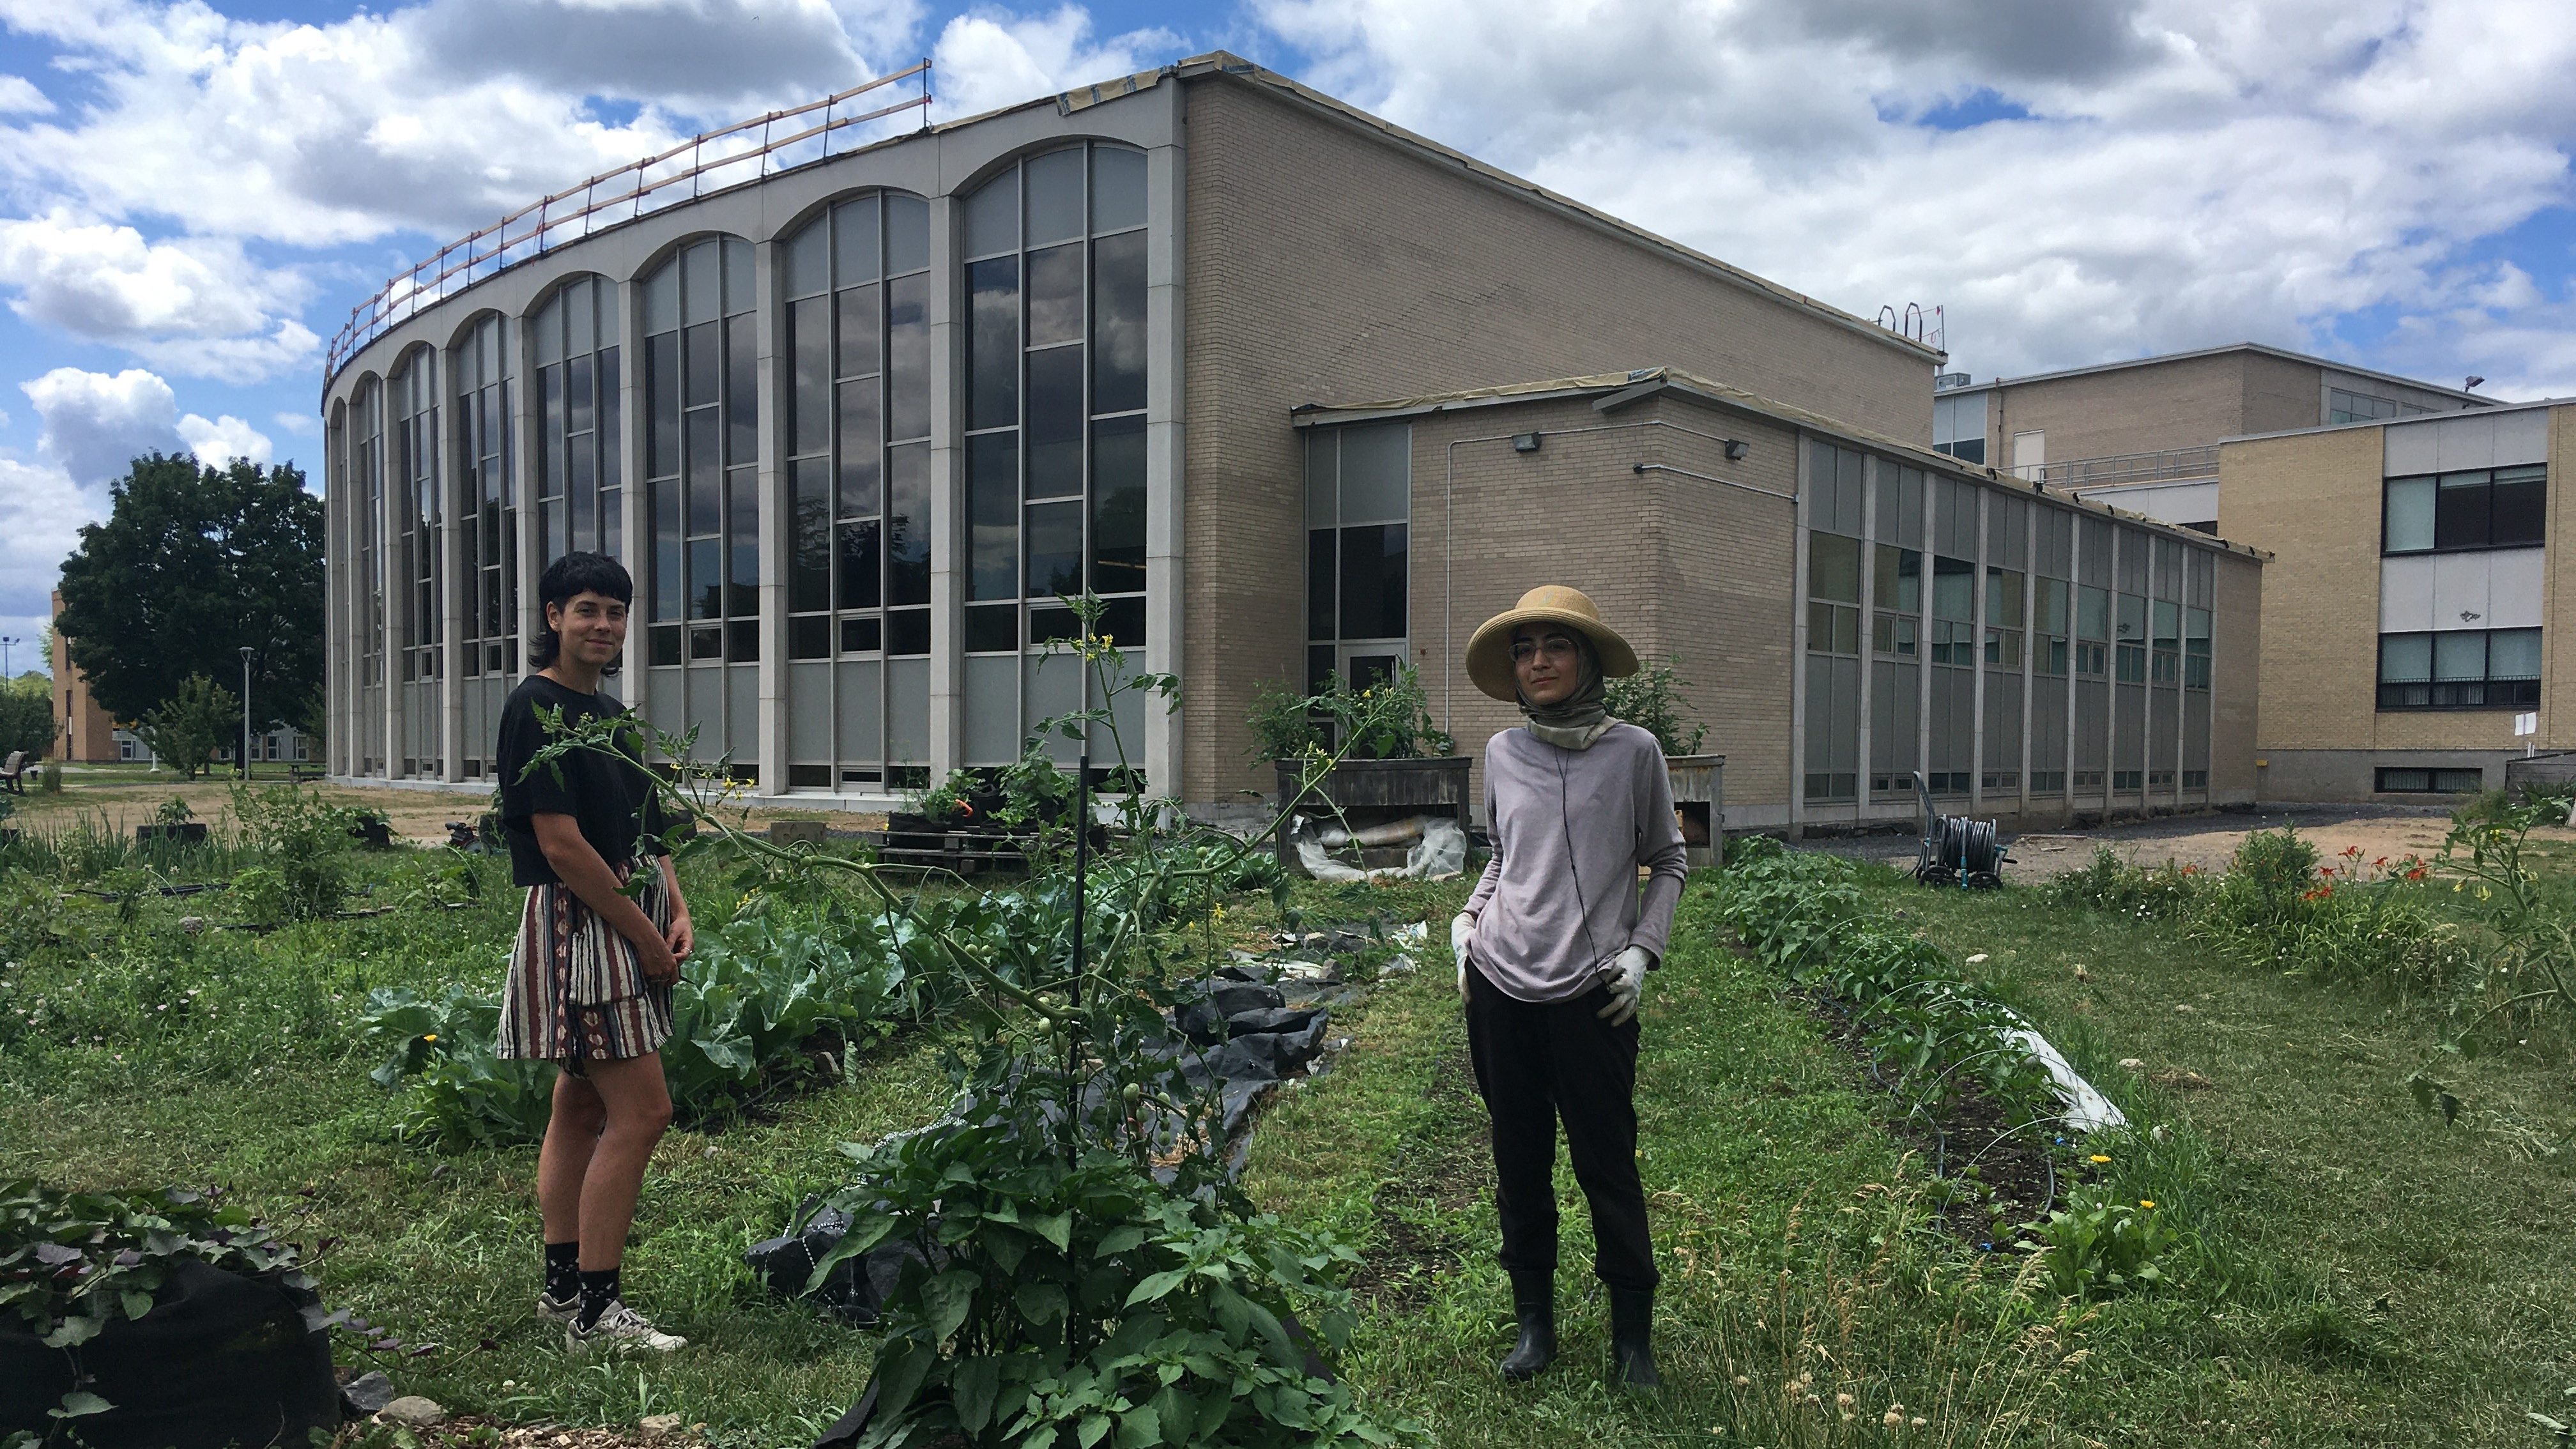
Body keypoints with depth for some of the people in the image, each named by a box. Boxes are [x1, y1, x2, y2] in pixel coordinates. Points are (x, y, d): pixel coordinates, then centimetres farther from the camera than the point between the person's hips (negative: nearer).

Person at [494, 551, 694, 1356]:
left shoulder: (609, 712, 16)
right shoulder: (537, 707, -12)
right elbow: (560, 845, -18)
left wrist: (678, 913, 2)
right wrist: (646, 934, -14)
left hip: (630, 926, 9)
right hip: (577, 926, -9)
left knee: (583, 1108, 14)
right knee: (641, 1110, -11)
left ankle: (563, 1286, 24)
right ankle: (593, 1310, -3)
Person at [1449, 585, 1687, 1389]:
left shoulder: (1633, 751, -2)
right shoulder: (1502, 753, 7)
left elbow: (1667, 861, 8)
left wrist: (1644, 949, -3)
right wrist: (1468, 918, 6)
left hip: (1591, 995, -3)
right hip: (1500, 990, 3)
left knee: (1608, 1170, 3)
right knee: (1519, 1163, 12)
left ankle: (1633, 1335, 21)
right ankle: (1534, 1319, 28)